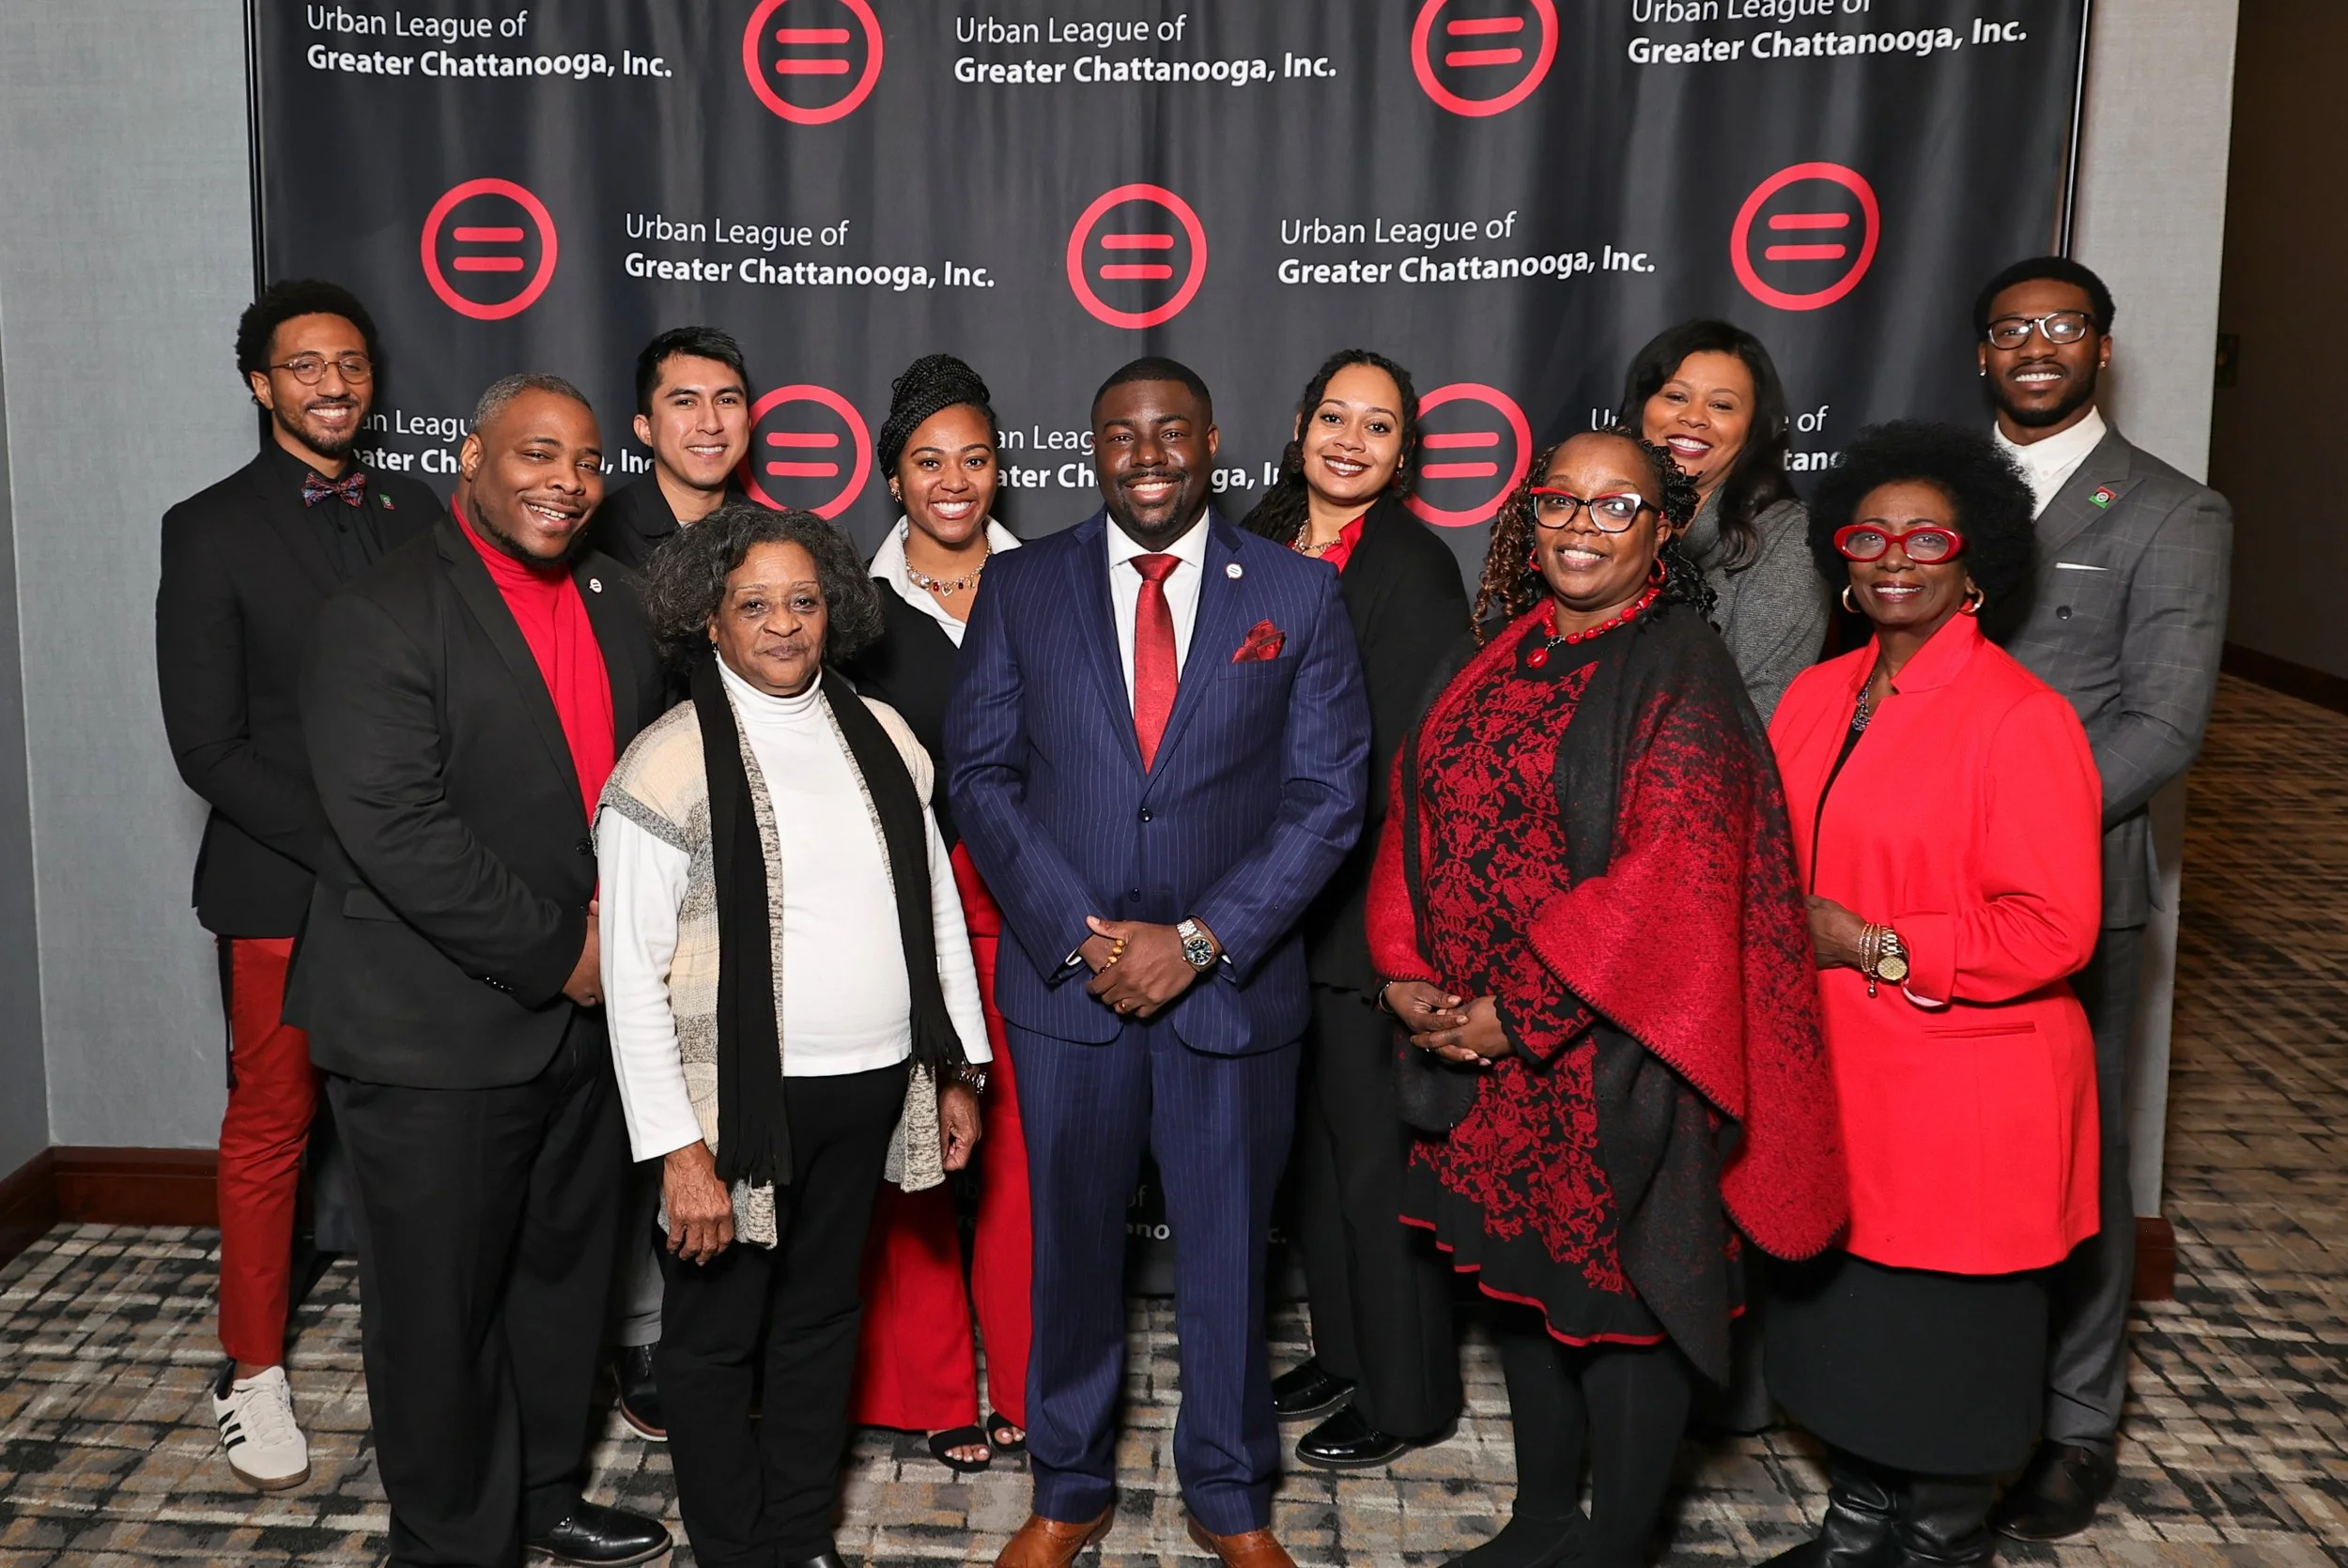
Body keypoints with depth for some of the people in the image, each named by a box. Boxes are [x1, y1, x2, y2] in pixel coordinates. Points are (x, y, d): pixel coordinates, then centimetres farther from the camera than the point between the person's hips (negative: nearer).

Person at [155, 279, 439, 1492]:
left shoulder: (415, 514, 9)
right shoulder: (210, 530, -3)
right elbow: (208, 748, -8)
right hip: (281, 886, -3)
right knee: (270, 1129, 8)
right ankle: (254, 1375, 23)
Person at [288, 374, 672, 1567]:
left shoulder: (615, 599, 8)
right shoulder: (383, 617, -14)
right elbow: (398, 831, -22)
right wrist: (557, 953, -18)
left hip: (588, 1010, 7)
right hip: (439, 1030, -7)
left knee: (565, 1272, 20)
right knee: (441, 1302, 8)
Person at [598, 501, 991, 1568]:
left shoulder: (881, 738, 6)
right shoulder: (668, 767, -11)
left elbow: (938, 905, 11)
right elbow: (633, 975, -12)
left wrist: (955, 1070, 10)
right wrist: (679, 1150, -16)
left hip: (870, 1088, 5)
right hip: (742, 1099, -5)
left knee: (821, 1318, 19)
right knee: (716, 1335, 11)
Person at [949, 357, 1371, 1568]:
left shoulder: (1299, 595, 0)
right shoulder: (1022, 586, 3)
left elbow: (1325, 797, -4)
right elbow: (982, 773, 0)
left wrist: (1199, 942, -12)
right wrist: (1078, 932, -11)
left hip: (1233, 985, -1)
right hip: (1065, 977, 1)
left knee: (1226, 1253, 12)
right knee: (1070, 1250, 13)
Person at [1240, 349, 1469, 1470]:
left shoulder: (1413, 568, -13)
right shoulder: (1262, 545, 8)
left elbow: (1404, 764, -17)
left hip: (1364, 906, -7)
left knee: (1374, 1150, 5)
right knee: (1312, 1139, 18)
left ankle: (1403, 1395, 22)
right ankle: (1342, 1348, 36)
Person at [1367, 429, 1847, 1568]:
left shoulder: (1679, 672, -11)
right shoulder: (1498, 655, 8)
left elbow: (1667, 875, -20)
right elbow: (1418, 814, 9)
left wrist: (1522, 1014, -19)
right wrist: (1405, 971, -5)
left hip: (1608, 1048, -6)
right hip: (1479, 1042, 7)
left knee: (1618, 1287, 7)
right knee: (1519, 1270, 18)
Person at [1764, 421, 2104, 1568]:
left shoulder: (2021, 718, -14)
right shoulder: (1816, 696, 7)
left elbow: (2054, 927, -17)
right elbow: (1774, 863, 16)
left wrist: (1876, 949, -18)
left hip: (1960, 1102, -6)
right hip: (1828, 1085, 6)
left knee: (1947, 1343, 9)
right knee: (1838, 1316, 17)